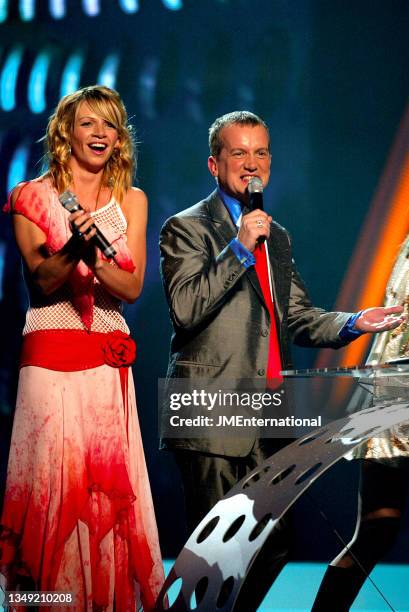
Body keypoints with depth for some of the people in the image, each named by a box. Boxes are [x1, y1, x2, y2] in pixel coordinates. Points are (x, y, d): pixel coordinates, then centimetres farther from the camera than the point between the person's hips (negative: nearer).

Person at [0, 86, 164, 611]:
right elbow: (43, 281, -6)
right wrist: (74, 246, -25)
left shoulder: (131, 201, 10)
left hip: (110, 361, 3)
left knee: (111, 486, 1)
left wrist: (95, 256, -18)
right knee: (52, 481, -6)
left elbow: (131, 287, 1)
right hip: (51, 357, -3)